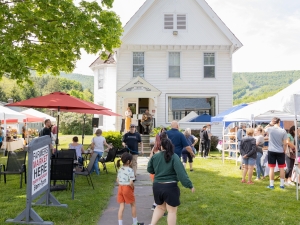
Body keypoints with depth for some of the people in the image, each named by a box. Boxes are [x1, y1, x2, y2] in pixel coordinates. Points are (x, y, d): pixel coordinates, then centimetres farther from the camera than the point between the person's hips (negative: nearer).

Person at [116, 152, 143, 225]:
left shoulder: (120, 169, 5)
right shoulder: (130, 170, -17)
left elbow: (117, 180, 10)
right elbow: (131, 183, -22)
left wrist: (122, 186, 14)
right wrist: (133, 188, -4)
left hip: (120, 188, 6)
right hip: (127, 189, -6)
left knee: (121, 206, 9)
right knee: (133, 205, 14)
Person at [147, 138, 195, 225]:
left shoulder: (155, 157, 1)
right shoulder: (174, 157, -11)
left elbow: (149, 170, 15)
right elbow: (181, 173, -19)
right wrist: (190, 185, -16)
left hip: (157, 186, 5)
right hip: (170, 187, -5)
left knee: (160, 207, 25)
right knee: (172, 211, 8)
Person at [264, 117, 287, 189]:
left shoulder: (270, 129, -8)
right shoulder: (283, 131, -6)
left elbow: (265, 129, 19)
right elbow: (285, 144, -3)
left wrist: (270, 124, 7)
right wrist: (284, 151, 10)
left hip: (271, 151, 0)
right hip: (280, 152, 0)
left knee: (271, 168, 5)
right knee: (281, 168, 11)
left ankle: (271, 185, 10)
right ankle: (282, 184, 17)